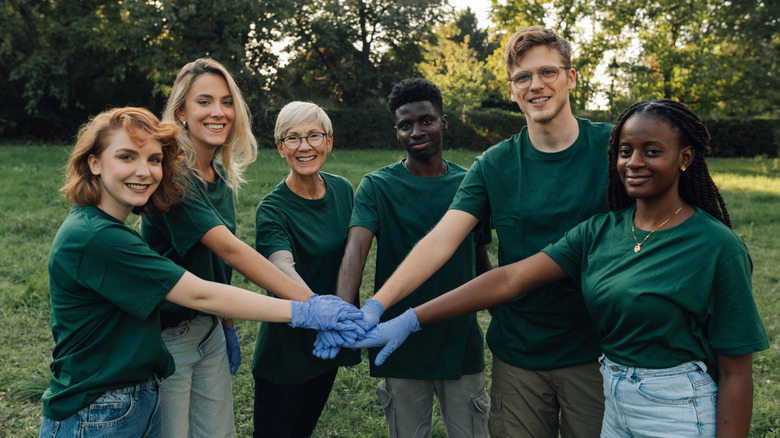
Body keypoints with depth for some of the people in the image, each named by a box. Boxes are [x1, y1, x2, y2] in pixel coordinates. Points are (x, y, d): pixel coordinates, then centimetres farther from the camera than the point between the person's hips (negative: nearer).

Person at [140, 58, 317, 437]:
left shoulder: (223, 176, 4)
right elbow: (230, 249, -30)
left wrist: (228, 326, 13)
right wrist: (308, 303, -36)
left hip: (210, 329, 7)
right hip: (166, 333, -7)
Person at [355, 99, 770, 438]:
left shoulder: (717, 247, -14)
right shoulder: (601, 231, -2)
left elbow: (734, 372, -11)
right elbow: (511, 278, -10)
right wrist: (409, 320, -16)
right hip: (613, 401, 5)